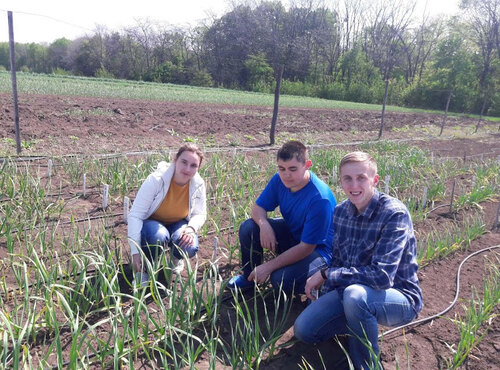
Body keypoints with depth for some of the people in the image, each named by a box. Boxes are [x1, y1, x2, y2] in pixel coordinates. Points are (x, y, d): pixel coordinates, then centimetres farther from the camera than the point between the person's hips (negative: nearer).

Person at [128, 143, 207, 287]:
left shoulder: (198, 184, -17)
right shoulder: (156, 180, -28)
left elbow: (200, 214, -2)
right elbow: (135, 215, -25)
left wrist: (191, 228, -27)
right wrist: (135, 252, -28)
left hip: (178, 224, 3)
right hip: (151, 222, -3)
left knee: (190, 248, -29)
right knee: (158, 236, -39)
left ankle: (177, 257, 12)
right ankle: (142, 270, -6)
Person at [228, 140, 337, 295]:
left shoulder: (320, 199, -33)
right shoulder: (279, 180, -13)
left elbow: (306, 247, -29)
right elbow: (258, 207, -3)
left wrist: (268, 267, -26)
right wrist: (264, 224, -29)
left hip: (317, 248, -6)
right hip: (290, 233, 7)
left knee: (282, 280, -30)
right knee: (248, 228, -14)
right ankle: (250, 276, 11)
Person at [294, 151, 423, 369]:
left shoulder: (394, 214, -23)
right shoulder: (340, 212, -2)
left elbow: (382, 276, -31)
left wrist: (326, 274, -22)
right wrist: (324, 303, 6)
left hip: (398, 296, -6)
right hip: (350, 290, 6)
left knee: (355, 294, -38)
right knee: (303, 330, -6)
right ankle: (363, 326, 16)